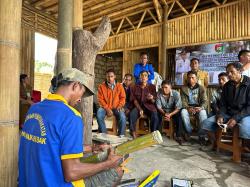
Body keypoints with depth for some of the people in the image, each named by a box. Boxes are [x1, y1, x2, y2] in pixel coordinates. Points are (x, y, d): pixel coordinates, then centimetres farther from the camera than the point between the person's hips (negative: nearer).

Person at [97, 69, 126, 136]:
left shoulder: (119, 86, 3)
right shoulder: (102, 86, -2)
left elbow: (123, 98, 7)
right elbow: (100, 99, -3)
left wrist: (119, 106, -12)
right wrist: (107, 109, -14)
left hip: (116, 107, 0)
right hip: (105, 107, 0)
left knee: (122, 117, -27)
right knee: (99, 115, -29)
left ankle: (121, 135, -7)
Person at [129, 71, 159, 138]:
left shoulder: (152, 87, 6)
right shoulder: (134, 87, 7)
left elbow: (154, 101, 3)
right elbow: (134, 100, 0)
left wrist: (152, 99, -22)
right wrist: (140, 109, -15)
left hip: (149, 106, 0)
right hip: (138, 106, 1)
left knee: (155, 115, -31)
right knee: (132, 114, -30)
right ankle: (133, 132, -14)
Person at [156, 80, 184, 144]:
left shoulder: (176, 94, -18)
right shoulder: (159, 94, -13)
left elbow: (178, 108, -20)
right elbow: (158, 107, -10)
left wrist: (170, 115, -35)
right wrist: (164, 114, -29)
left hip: (173, 111, -1)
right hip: (163, 111, 1)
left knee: (179, 116, -31)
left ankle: (179, 136, -20)